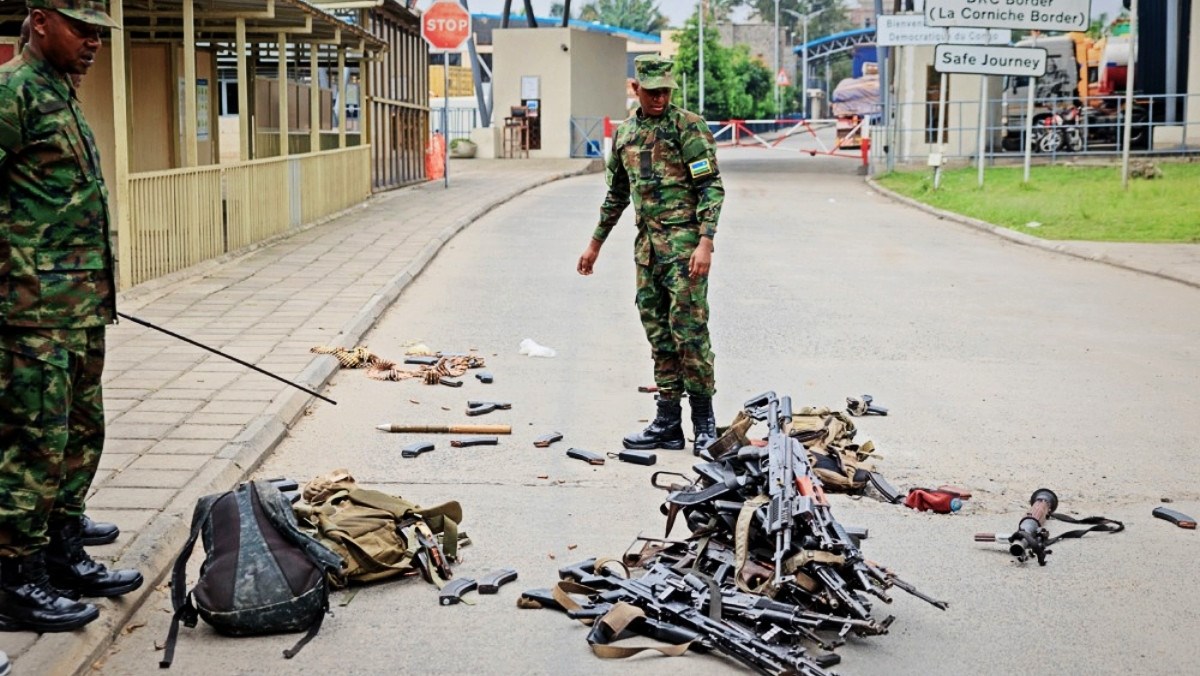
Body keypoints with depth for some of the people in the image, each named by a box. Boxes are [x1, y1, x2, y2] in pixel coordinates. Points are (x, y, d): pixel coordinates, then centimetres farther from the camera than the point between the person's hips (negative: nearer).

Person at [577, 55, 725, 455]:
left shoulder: (688, 126, -5)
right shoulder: (624, 134, 15)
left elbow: (712, 186, -10)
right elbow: (616, 195, 24)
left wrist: (705, 242, -20)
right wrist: (595, 244, 25)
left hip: (684, 242, -7)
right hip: (647, 245, 7)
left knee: (688, 328, -9)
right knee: (658, 334, 8)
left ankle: (704, 420, 1)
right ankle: (668, 423, 14)